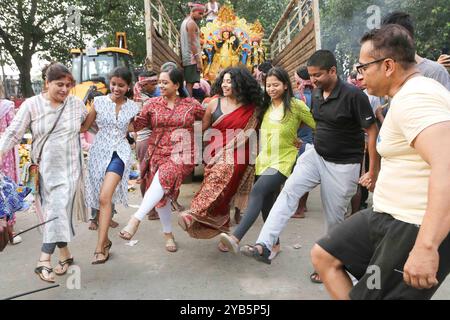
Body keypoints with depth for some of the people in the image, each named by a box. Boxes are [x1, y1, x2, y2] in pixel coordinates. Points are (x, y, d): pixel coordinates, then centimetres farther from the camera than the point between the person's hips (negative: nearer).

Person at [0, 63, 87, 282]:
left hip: (68, 167, -1)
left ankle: (44, 260, -5)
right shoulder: (31, 105, -3)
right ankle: (65, 254, 23)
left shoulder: (77, 104, 0)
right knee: (54, 211, 7)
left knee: (57, 211, -8)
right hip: (44, 168, 1)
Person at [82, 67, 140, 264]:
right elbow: (85, 126, 6)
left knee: (105, 197, -18)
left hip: (119, 153, -2)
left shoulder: (132, 107, 3)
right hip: (99, 152, 2)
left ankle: (100, 247, -12)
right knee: (101, 199, 8)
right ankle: (105, 240, 27)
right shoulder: (99, 102, 2)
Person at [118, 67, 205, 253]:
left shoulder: (191, 104, 4)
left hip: (181, 155, -3)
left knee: (163, 178, -33)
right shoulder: (152, 104, 6)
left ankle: (136, 219, -29)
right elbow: (136, 124, 1)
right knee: (161, 195, 5)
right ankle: (168, 234, 25)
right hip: (158, 154, 3)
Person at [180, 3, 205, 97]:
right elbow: (192, 43, -17)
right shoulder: (192, 23, -10)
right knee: (190, 83, -12)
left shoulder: (185, 22, 19)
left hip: (186, 58, 9)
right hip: (192, 59, -9)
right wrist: (199, 61, -20)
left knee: (189, 83, 10)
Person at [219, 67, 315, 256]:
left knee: (257, 191, -27)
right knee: (266, 203, 10)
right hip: (265, 160, 7)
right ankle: (274, 244, 27)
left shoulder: (296, 105, -7)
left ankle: (236, 238, -31)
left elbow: (318, 126, -6)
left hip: (283, 161, -7)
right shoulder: (266, 106, 11)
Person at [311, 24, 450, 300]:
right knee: (324, 256, 10)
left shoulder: (414, 98, -20)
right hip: (389, 216, 10)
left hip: (421, 230, -10)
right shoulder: (411, 94, 15)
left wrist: (426, 246, -37)